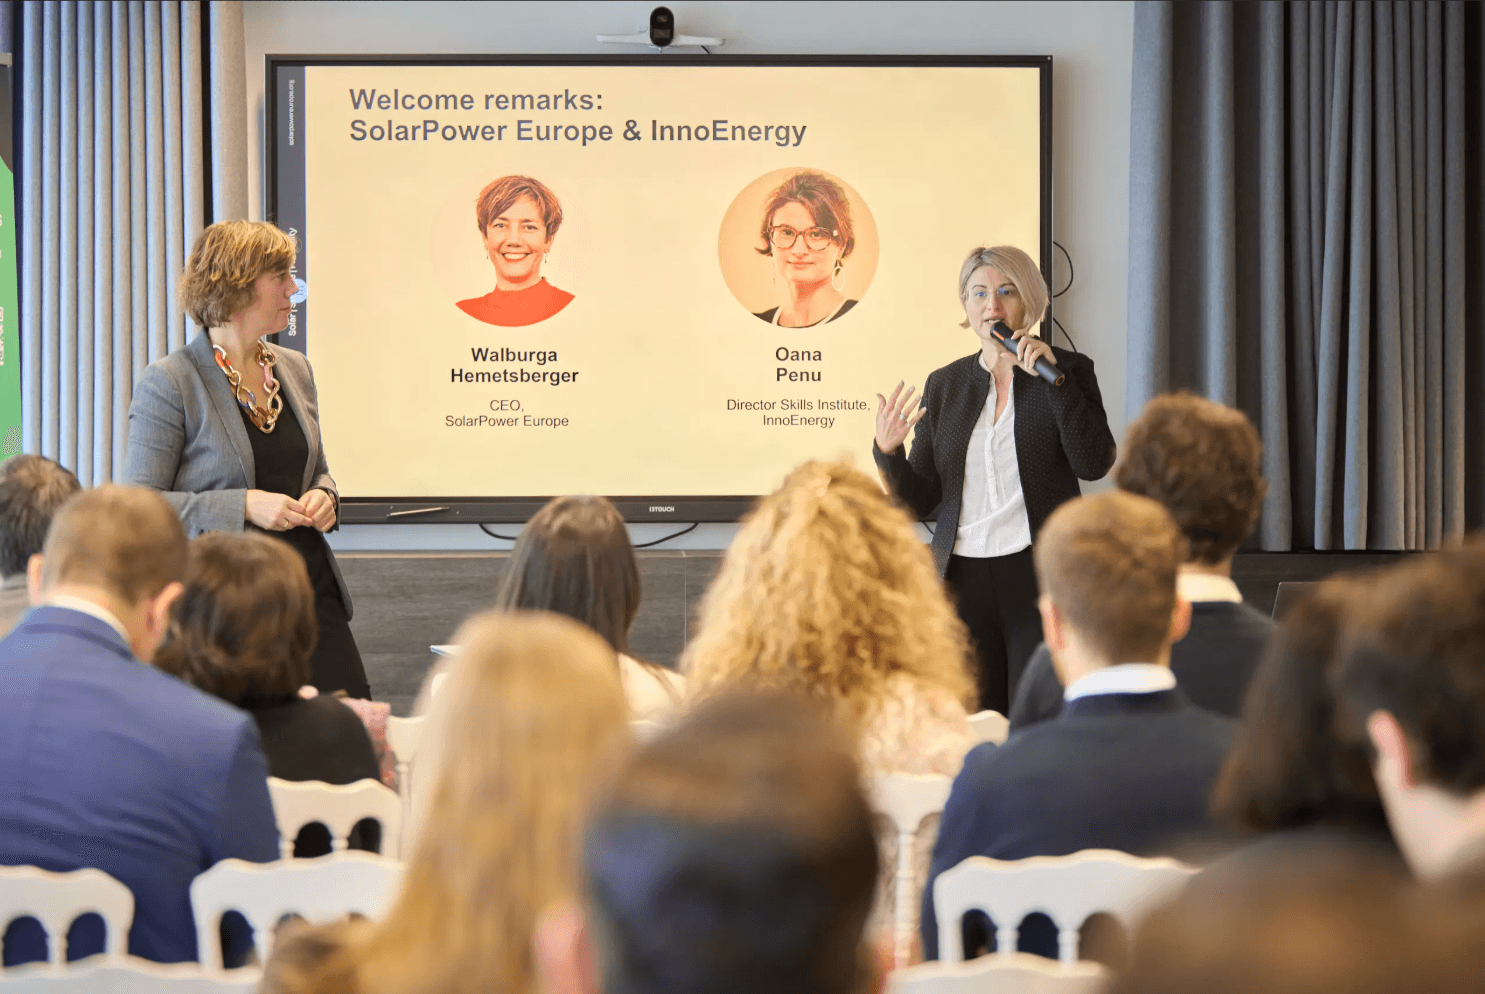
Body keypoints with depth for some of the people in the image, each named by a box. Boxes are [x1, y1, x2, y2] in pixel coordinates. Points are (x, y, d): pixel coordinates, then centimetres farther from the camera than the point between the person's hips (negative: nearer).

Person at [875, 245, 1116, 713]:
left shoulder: (1068, 370, 4)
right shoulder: (944, 384, 12)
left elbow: (1094, 463, -11)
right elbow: (920, 499, 10)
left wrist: (1052, 376, -14)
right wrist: (888, 451, -9)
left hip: (1040, 574, -3)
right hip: (962, 581, 3)